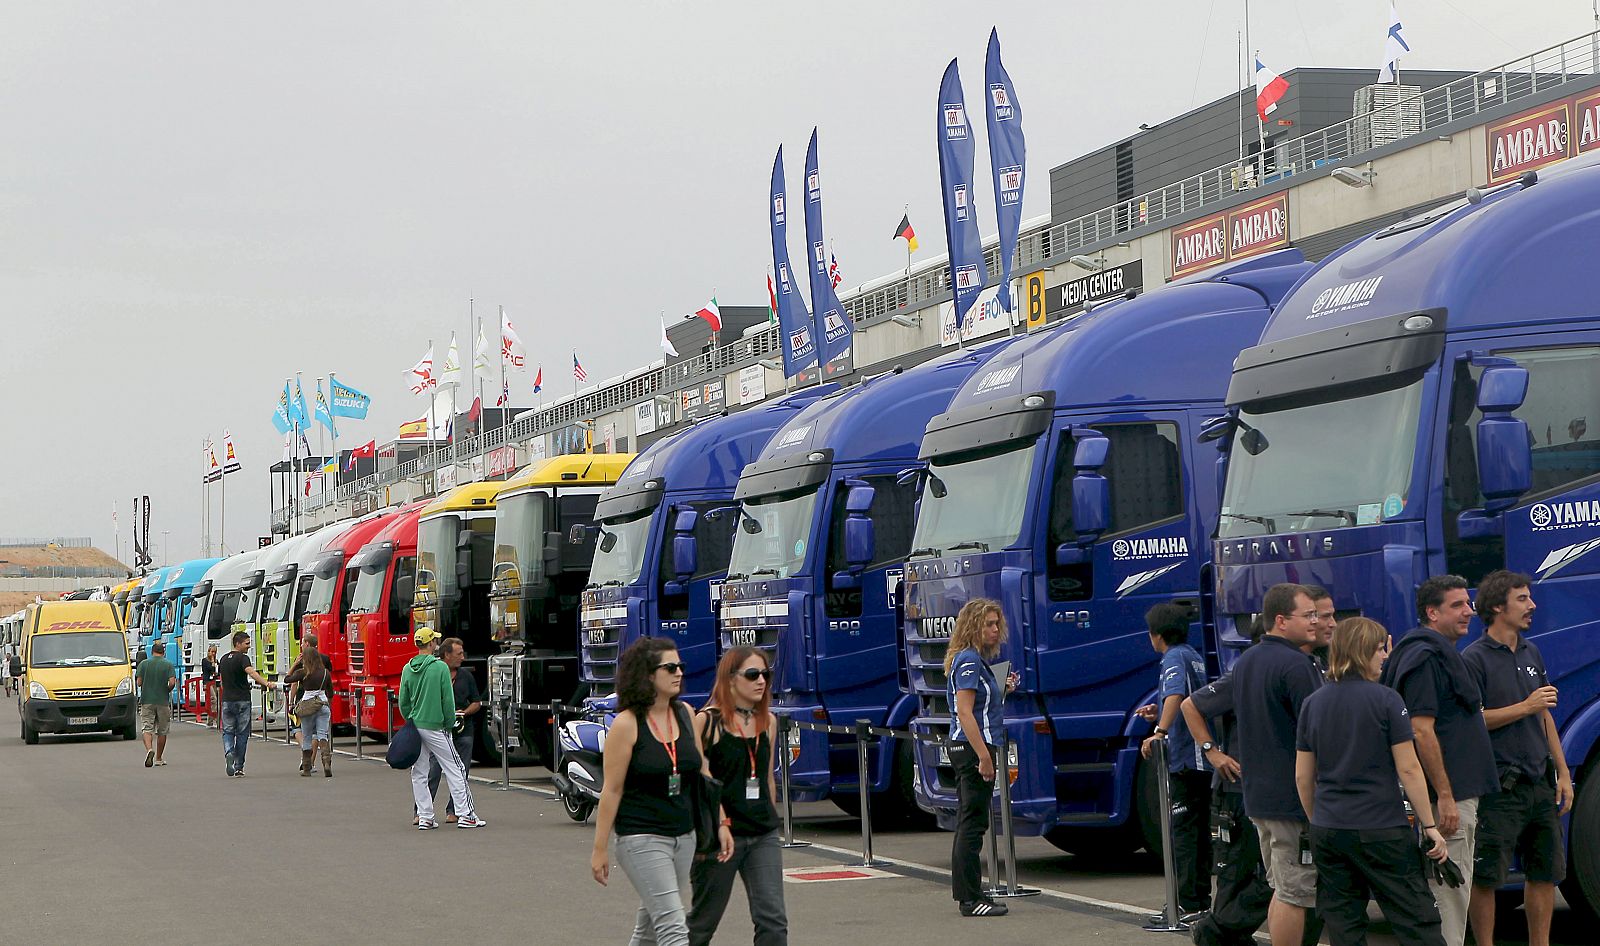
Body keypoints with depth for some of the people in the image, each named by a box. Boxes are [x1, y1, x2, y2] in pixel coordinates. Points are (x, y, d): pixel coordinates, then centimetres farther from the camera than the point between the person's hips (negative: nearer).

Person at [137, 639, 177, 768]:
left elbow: (139, 682, -2)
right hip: (163, 701, 0)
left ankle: (149, 749, -30)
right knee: (162, 731, 11)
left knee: (146, 728, -2)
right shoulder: (168, 664, -4)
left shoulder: (144, 664, 0)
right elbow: (172, 682, -13)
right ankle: (159, 759, 17)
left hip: (147, 700, 0)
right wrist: (167, 691, 7)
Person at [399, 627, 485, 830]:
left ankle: (424, 817, 8)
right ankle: (465, 815, -1)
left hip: (414, 727, 5)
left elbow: (403, 702, 9)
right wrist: (450, 724, 2)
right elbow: (448, 700, -9)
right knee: (455, 769, 1)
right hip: (435, 727, -5)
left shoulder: (408, 669, 5)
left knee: (419, 773, 10)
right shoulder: (440, 667, -10)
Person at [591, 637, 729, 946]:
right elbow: (612, 790, -10)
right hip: (642, 839, -6)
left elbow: (702, 771, 14)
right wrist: (599, 849, -9)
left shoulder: (685, 714, 7)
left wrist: (722, 821, 9)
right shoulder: (627, 724, -11)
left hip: (684, 836, 6)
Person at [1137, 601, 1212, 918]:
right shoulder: (1195, 657, 18)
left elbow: (1175, 694, -30)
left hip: (1184, 758, -9)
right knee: (1200, 829, 13)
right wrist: (1159, 715, 24)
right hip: (1204, 757, 9)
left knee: (1183, 830, -6)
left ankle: (1187, 902, -7)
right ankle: (1202, 897, 18)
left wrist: (1160, 731, -40)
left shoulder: (1174, 658, -11)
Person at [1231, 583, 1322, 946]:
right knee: (1295, 893, -5)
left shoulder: (1245, 661, 13)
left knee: (1281, 888, 18)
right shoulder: (1296, 665, -17)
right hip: (1295, 800, -9)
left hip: (1257, 795, 9)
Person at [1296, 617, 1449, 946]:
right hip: (1381, 830, -5)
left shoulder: (1312, 704, 6)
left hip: (1328, 832, 5)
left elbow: (1303, 776, 9)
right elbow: (1408, 769, -9)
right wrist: (1430, 826, -4)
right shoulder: (1385, 700, -8)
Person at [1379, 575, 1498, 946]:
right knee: (1448, 894, -10)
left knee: (1454, 893, 14)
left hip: (1460, 795, 11)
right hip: (1448, 797, -11)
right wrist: (1445, 796, -23)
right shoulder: (1425, 658, -15)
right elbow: (1422, 731, -22)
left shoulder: (1443, 654, 18)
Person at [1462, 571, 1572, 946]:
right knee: (1486, 877, -3)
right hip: (1499, 787, -7)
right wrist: (1526, 707, -16)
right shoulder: (1474, 658, -9)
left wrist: (1563, 773, 15)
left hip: (1539, 784, 8)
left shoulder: (1532, 654, 15)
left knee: (1546, 872, 11)